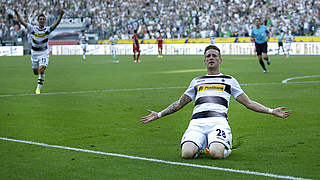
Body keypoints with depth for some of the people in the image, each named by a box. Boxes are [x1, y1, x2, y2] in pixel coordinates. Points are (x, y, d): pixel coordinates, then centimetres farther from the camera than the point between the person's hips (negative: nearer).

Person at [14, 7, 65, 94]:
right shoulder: (32, 29, -6)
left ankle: (38, 88, -5)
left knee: (41, 71, -18)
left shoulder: (47, 30, -8)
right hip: (34, 53, 2)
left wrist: (61, 15, -37)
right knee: (36, 72, 12)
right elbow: (22, 22, -9)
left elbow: (56, 24, -22)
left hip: (44, 53, -2)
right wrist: (17, 14, -22)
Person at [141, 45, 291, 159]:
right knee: (186, 154, -28)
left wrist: (271, 111, 12)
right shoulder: (196, 81, 28)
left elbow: (248, 103, 22)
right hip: (197, 122, 2)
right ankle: (199, 145, 7)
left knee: (216, 154, -32)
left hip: (218, 121, -2)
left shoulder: (229, 80, 23)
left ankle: (226, 146, 5)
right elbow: (180, 103, 35)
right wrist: (158, 115, 30)